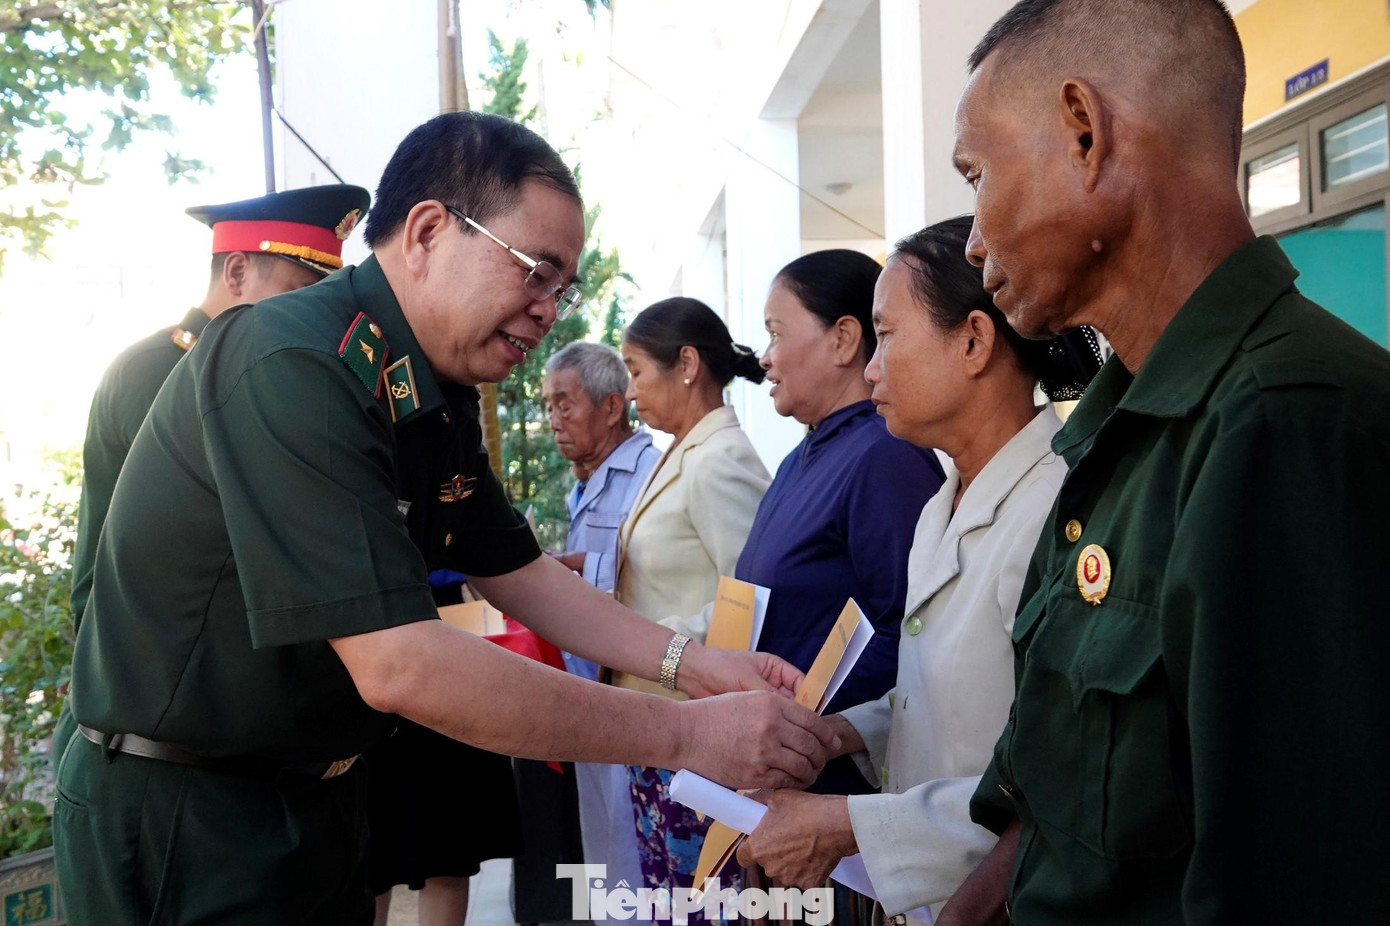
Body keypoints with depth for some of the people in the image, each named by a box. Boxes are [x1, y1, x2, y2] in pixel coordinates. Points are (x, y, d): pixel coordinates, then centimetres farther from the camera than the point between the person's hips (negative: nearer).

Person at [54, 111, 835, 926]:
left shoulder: (441, 400, 2)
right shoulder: (291, 367, -27)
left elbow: (517, 573, 12)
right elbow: (398, 666, -33)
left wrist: (692, 663, -2)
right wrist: (686, 734, -27)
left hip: (321, 798, 8)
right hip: (178, 823, -8)